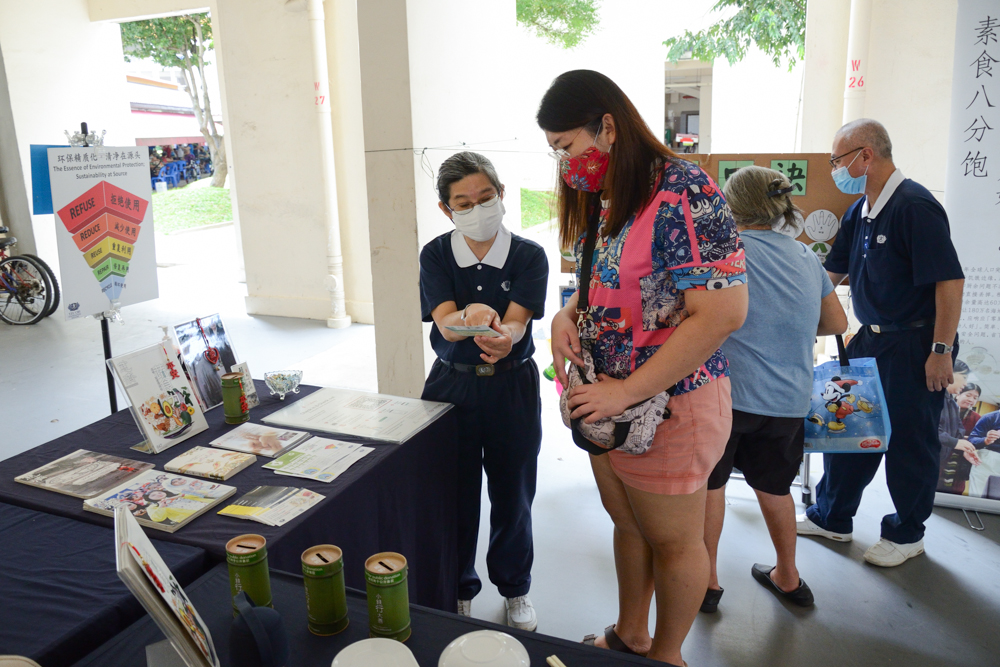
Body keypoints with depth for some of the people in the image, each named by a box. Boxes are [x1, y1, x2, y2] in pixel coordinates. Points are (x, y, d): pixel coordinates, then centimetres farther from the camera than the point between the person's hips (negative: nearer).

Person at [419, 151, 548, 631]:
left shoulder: (529, 255, -7)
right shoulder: (436, 255, -4)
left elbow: (517, 321, -18)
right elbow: (446, 323, -17)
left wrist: (504, 337, -43)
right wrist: (471, 317, -40)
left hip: (512, 386, 0)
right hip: (452, 385, 1)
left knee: (513, 494, 12)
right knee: (454, 494, 9)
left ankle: (514, 587, 37)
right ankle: (458, 591, 34)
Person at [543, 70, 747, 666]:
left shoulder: (682, 192, -20)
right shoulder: (600, 201, 7)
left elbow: (722, 312, -26)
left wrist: (627, 393, -24)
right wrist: (568, 315, -5)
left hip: (667, 402, -8)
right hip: (605, 402, 8)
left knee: (672, 540, 13)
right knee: (628, 525, 23)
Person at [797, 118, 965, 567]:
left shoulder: (915, 206, -18)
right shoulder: (858, 213, 8)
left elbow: (950, 281, -20)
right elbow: (831, 275, 18)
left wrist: (941, 350, -20)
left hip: (916, 344, -8)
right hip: (871, 339, 8)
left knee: (909, 440, 5)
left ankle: (906, 534, 24)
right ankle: (831, 517, 29)